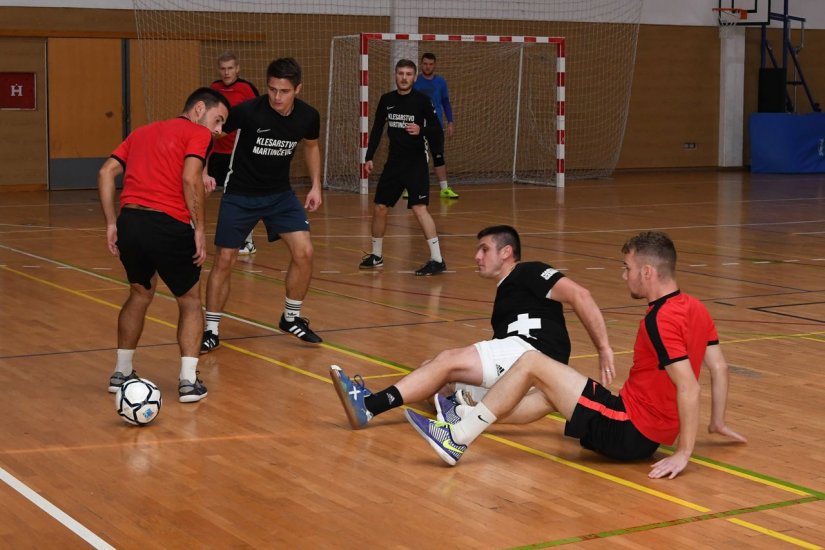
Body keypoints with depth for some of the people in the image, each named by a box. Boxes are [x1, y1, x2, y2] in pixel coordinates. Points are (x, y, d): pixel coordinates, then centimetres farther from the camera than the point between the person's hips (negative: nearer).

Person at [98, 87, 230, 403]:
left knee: (140, 294, 29)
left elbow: (106, 173, 15)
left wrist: (111, 224, 13)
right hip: (168, 226, -6)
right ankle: (188, 381, 5)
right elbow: (190, 179, -12)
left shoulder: (142, 132, 25)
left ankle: (121, 373, 34)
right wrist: (199, 229, -9)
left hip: (129, 222, 6)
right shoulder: (198, 133, 6)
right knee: (190, 301, 15)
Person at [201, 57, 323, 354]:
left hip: (280, 194, 3)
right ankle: (211, 330, 11)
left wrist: (315, 185, 8)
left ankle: (291, 318, 13)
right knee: (224, 260, -4)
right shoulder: (247, 111, -24)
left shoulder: (308, 116, -11)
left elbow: (311, 146, 12)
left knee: (304, 252, -9)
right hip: (239, 194, -3)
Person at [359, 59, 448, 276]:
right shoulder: (386, 100, 5)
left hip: (416, 161, -5)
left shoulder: (422, 100, -7)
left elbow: (437, 131, -7)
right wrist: (369, 157, 9)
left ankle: (437, 260, -15)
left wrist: (421, 130, -27)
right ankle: (376, 256, 27)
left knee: (419, 208, -17)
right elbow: (377, 129, 14)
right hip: (394, 161, 5)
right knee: (380, 208, 9)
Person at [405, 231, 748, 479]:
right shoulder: (695, 308, 5)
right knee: (548, 392, 27)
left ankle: (457, 438, 0)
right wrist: (717, 423, 21)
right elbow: (719, 367, 12)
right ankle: (466, 416, 37)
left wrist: (684, 453, -25)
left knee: (531, 363, -7)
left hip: (627, 433, -10)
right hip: (647, 436, 10)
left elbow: (689, 387, -28)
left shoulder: (661, 320, -22)